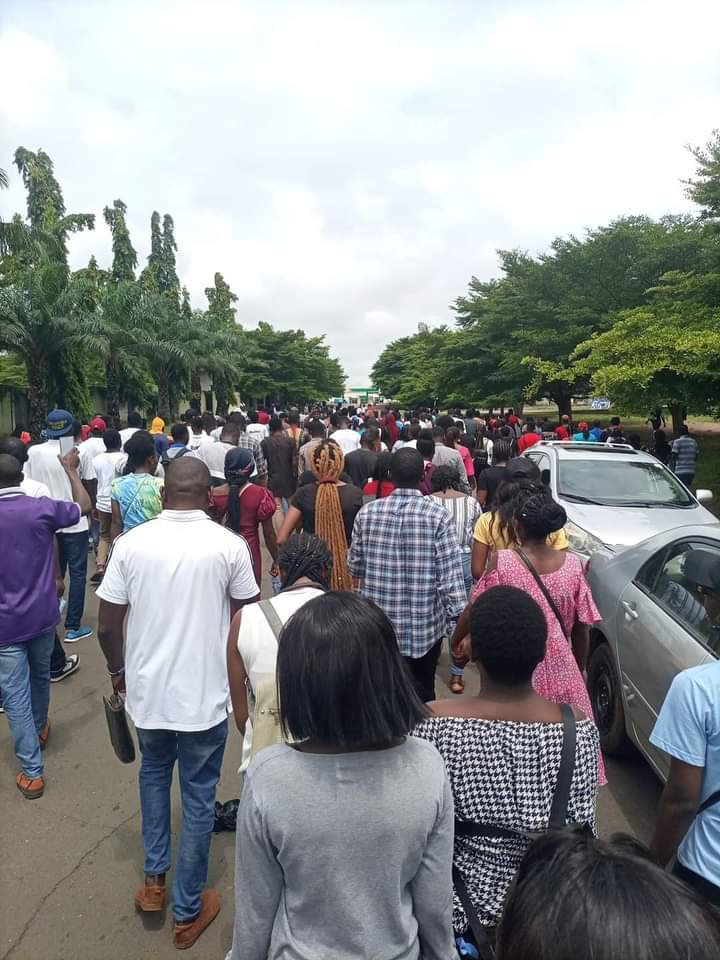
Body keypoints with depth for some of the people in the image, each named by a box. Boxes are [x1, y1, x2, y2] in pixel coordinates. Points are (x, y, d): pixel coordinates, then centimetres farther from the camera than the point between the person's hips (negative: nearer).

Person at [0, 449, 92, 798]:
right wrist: (71, 470, 15)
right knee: (40, 675, 25)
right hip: (43, 614, 2)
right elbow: (85, 506, 6)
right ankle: (39, 729, 48)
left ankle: (32, 771, 8)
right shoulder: (43, 508, -11)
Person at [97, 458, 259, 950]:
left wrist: (119, 670, 14)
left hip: (147, 687, 2)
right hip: (205, 693, -2)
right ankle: (189, 909, 32)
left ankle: (155, 878, 36)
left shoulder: (130, 543, -9)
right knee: (199, 796, 16)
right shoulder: (230, 545, -14)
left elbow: (108, 624, -4)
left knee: (154, 774, 30)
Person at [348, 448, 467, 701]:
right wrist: (459, 617, -6)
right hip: (426, 623, -1)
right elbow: (450, 573, -14)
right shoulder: (437, 514, -13)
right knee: (423, 692, 18)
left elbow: (354, 565, 5)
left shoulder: (367, 512, -5)